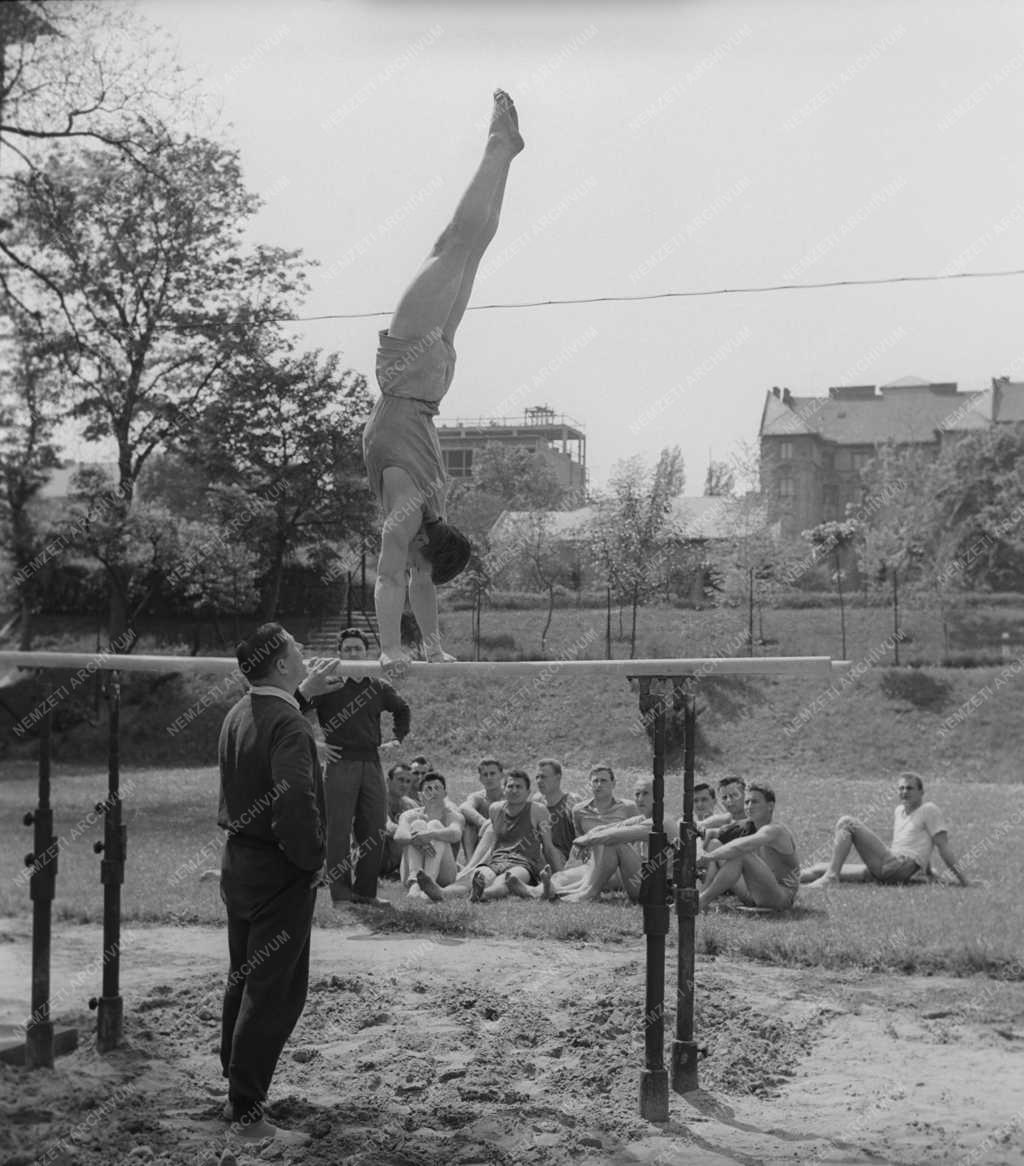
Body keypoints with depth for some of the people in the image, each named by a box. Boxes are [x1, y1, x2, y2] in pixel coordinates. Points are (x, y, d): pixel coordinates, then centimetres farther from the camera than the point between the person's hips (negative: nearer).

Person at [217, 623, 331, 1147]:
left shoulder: (239, 713, 5)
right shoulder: (288, 726, -23)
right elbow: (295, 805, -31)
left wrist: (304, 694, 33)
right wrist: (312, 859, -16)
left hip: (238, 862, 9)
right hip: (279, 873, -9)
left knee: (243, 981, 20)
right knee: (275, 994, -2)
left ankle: (238, 1091, 32)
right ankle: (248, 1116, 3)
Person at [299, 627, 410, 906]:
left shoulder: (379, 688, 10)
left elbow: (403, 710, 30)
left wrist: (398, 739, 18)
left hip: (372, 763, 4)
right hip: (340, 764, -4)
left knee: (375, 832, 5)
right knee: (338, 831, -5)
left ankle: (366, 892, 15)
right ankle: (341, 894, 0)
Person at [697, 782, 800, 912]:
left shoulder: (775, 830, -16)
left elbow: (741, 846, -32)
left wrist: (708, 857, -31)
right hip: (752, 899, 9)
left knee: (739, 854, -32)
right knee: (714, 844, 3)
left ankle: (702, 900, -25)